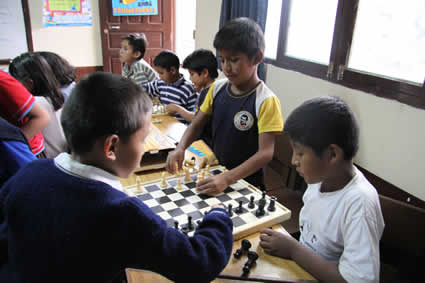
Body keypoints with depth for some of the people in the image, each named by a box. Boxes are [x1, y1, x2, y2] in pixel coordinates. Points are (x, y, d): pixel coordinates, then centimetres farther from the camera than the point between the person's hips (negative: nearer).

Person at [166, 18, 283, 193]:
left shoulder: (266, 101, -17)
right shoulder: (217, 88, 1)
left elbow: (265, 152, -20)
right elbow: (197, 124, 6)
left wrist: (227, 178, -30)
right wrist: (180, 148, -13)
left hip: (247, 183, -4)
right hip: (216, 173, 5)